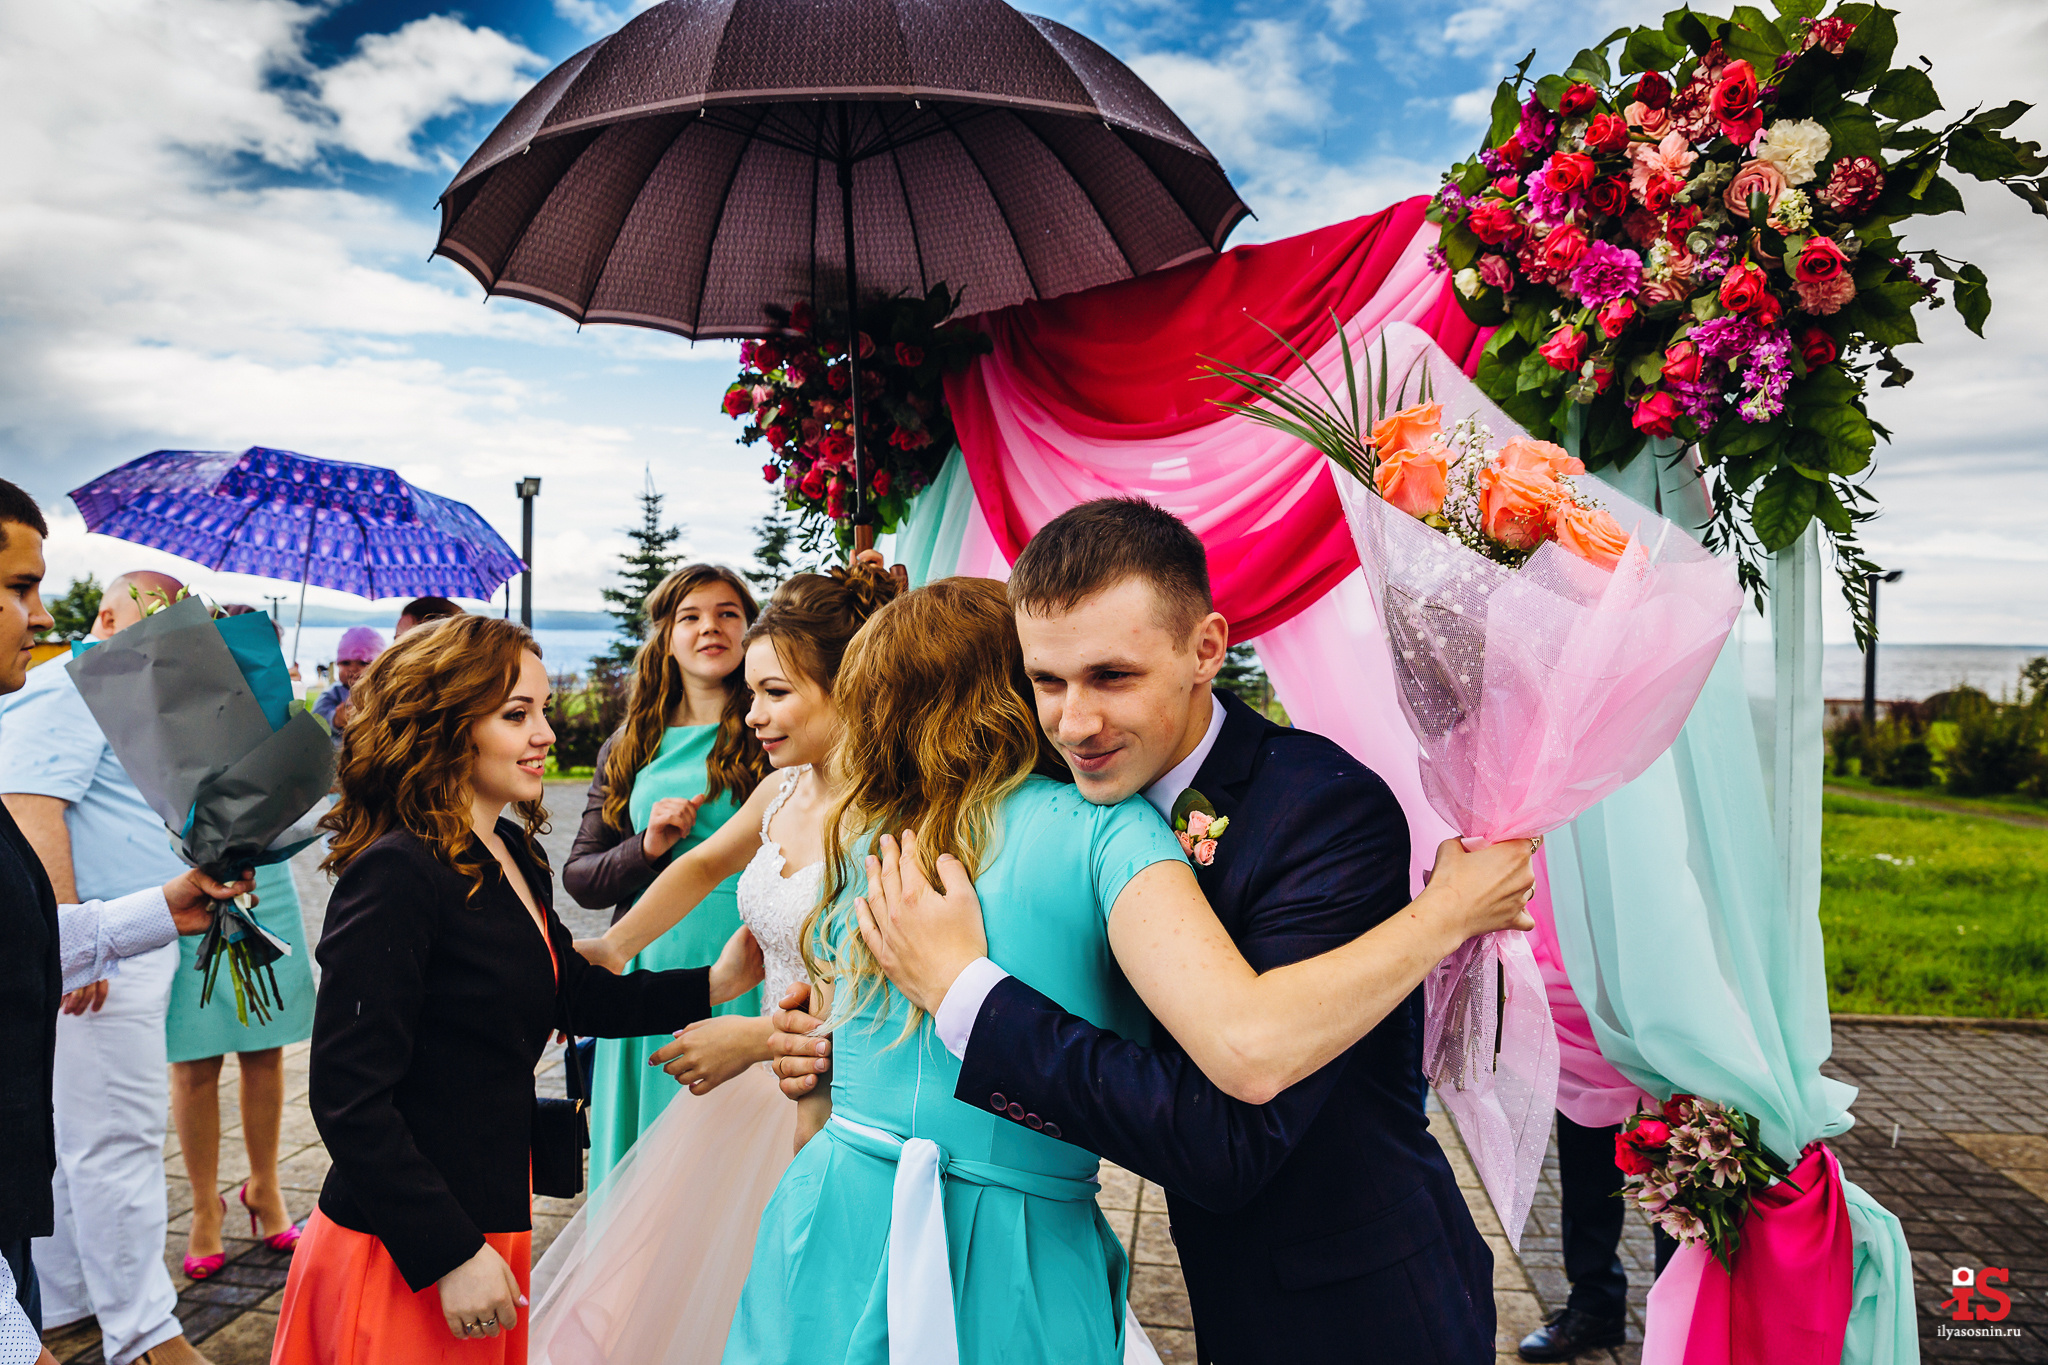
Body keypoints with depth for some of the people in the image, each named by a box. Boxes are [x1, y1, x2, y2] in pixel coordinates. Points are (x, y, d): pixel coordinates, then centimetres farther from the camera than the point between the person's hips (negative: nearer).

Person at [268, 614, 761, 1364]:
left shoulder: (515, 859, 5)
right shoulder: (397, 874, -22)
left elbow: (575, 993, 15)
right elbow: (349, 1099, -22)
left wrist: (713, 984, 3)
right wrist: (451, 1255, -20)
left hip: (488, 1219, 8)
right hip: (402, 1262, -8)